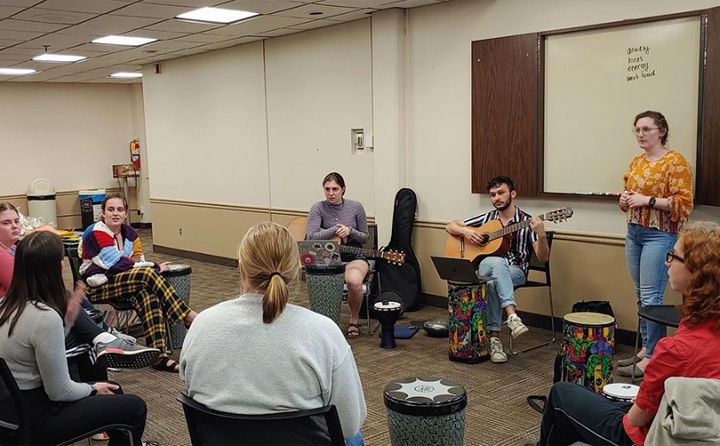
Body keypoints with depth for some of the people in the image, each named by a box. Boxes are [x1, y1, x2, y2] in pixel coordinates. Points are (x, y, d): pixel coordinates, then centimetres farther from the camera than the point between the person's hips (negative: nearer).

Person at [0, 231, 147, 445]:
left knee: (113, 391, 22)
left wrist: (64, 320, 2)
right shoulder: (45, 317, -27)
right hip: (34, 418, -9)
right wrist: (92, 389, -3)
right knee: (135, 407, 0)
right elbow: (60, 391, -21)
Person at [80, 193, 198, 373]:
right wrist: (155, 267, -14)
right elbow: (117, 263, -17)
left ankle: (160, 354, -40)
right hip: (97, 288, -6)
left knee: (148, 295, -31)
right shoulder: (96, 234, -10)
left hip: (124, 282, 6)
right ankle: (189, 317, -25)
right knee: (148, 274, -30)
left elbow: (138, 259, 15)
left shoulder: (129, 233, 11)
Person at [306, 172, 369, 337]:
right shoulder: (318, 208, -4)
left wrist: (350, 231, -13)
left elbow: (365, 237, 7)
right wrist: (335, 229, -17)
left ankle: (354, 320, -5)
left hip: (353, 256, 0)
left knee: (354, 281, -34)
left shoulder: (356, 207, 0)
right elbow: (310, 237, -14)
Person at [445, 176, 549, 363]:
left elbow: (543, 258, -7)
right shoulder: (487, 218, 9)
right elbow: (450, 226, 15)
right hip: (486, 267, 1)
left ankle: (494, 336, -36)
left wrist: (541, 235, -26)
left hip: (516, 272, -1)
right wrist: (465, 231, -7)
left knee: (494, 281, -38)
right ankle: (512, 316, -48)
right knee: (498, 262, -37)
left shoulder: (527, 221, 0)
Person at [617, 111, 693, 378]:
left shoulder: (675, 162, -8)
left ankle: (652, 359, -2)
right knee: (641, 295, 11)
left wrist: (648, 200, -19)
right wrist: (625, 200, 4)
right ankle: (646, 348, 20)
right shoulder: (636, 162, 14)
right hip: (633, 233, 7)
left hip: (659, 235, -7)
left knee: (651, 296, -9)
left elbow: (683, 203, -14)